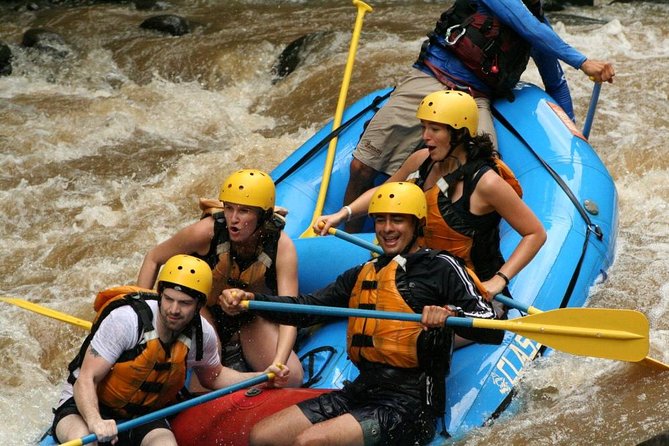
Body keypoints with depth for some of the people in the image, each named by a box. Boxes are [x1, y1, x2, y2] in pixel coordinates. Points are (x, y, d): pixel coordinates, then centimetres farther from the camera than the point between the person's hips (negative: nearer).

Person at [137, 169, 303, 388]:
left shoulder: (281, 246, -24)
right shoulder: (207, 231, -27)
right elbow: (153, 258, -11)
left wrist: (278, 364, -47)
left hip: (251, 321, 2)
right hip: (205, 310, -2)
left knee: (292, 378, -16)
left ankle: (235, 351, 9)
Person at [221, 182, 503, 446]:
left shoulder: (441, 268, -1)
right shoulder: (362, 275, 21)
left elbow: (493, 331, -11)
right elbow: (306, 308, 12)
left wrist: (451, 315, -32)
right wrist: (248, 300, -3)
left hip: (408, 403, -7)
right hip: (360, 390, 7)